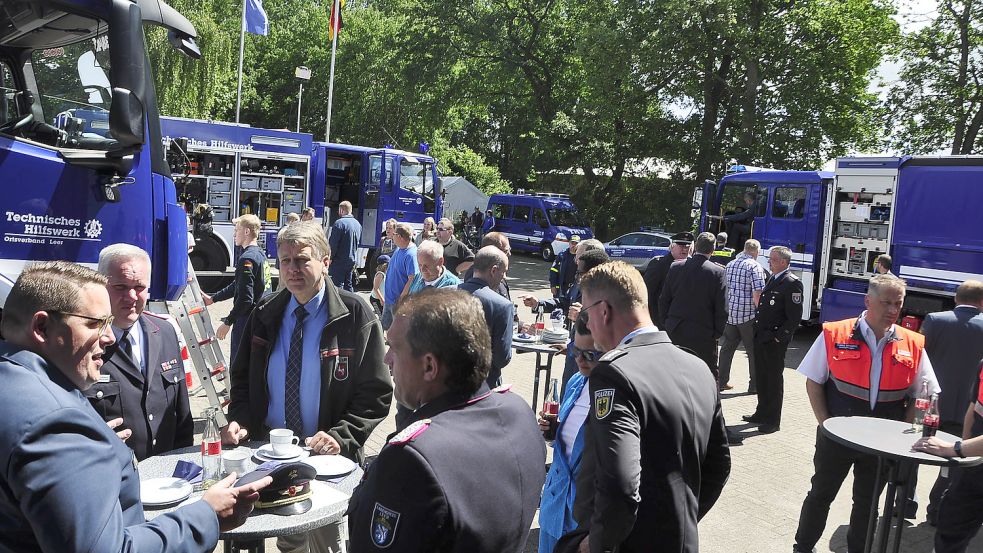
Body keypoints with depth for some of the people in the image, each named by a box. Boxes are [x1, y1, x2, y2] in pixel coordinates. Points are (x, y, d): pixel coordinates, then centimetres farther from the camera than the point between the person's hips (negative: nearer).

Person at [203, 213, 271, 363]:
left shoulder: (247, 259, -17)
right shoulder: (260, 254, 13)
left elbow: (245, 297, -23)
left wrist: (227, 322, -17)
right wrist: (212, 298, 28)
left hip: (247, 321, -10)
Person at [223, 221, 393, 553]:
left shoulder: (355, 315, -12)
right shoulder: (264, 314, 2)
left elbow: (376, 394, -11)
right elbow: (242, 378, 12)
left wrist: (340, 436, -22)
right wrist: (239, 420, -6)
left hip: (325, 456, -4)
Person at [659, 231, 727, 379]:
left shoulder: (676, 267, 0)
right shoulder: (717, 272, -9)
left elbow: (663, 299, 5)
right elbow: (721, 308, -8)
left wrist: (665, 323, 13)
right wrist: (717, 332, 2)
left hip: (675, 331, 3)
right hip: (703, 334, -3)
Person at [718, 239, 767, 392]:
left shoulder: (730, 265, 12)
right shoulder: (755, 266, -10)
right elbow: (757, 294, -18)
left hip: (730, 314, 6)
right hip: (748, 315, -6)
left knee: (727, 348, 13)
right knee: (753, 351, 4)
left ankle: (722, 381, 17)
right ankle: (755, 385, 10)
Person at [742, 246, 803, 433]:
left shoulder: (792, 283, -13)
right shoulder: (772, 279, 14)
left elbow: (795, 317, -16)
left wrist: (779, 337, -17)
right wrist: (758, 332, 13)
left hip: (775, 341, -8)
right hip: (761, 338, 8)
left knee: (774, 379, 1)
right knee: (761, 377, 16)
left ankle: (773, 421, 11)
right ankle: (762, 414, 30)